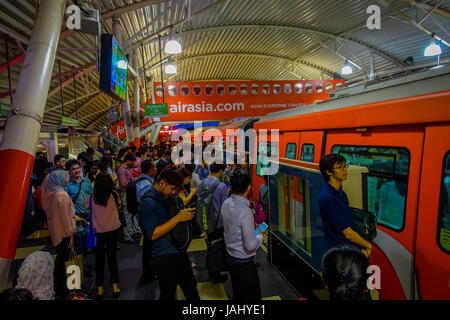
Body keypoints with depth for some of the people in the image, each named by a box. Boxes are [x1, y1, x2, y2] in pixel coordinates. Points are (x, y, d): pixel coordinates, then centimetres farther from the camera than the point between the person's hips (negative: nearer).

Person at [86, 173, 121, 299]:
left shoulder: (91, 198, -13)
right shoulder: (114, 196, -12)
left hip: (97, 232, 0)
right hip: (113, 231, 1)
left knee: (99, 260, 11)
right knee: (112, 258, 12)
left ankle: (100, 289, 20)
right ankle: (115, 287, 16)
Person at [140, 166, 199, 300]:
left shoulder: (166, 196, 8)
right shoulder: (149, 202, -18)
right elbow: (153, 234, -25)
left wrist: (185, 213, 5)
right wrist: (178, 218, -27)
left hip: (179, 251, 8)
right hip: (164, 257, -8)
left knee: (191, 288, 20)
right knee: (168, 295, 9)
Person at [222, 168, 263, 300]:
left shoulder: (226, 204, -4)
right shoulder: (245, 211, -29)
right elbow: (250, 246, -24)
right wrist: (261, 235, -7)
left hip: (230, 258, 8)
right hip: (244, 263, -8)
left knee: (237, 295, 24)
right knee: (253, 297, 8)